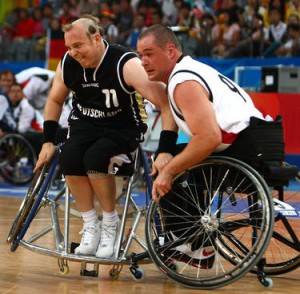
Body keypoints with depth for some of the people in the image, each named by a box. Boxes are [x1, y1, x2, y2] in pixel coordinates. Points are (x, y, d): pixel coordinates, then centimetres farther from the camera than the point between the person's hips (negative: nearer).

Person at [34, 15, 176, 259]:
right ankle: (91, 225, -11)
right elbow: (55, 100, 13)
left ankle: (110, 222, -10)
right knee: (69, 157, -28)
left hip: (122, 128, -4)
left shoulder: (126, 64, -24)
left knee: (95, 157, -34)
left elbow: (167, 104, -29)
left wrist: (166, 151, -37)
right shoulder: (68, 64, -7)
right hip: (85, 124, 4)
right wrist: (48, 141, 5)